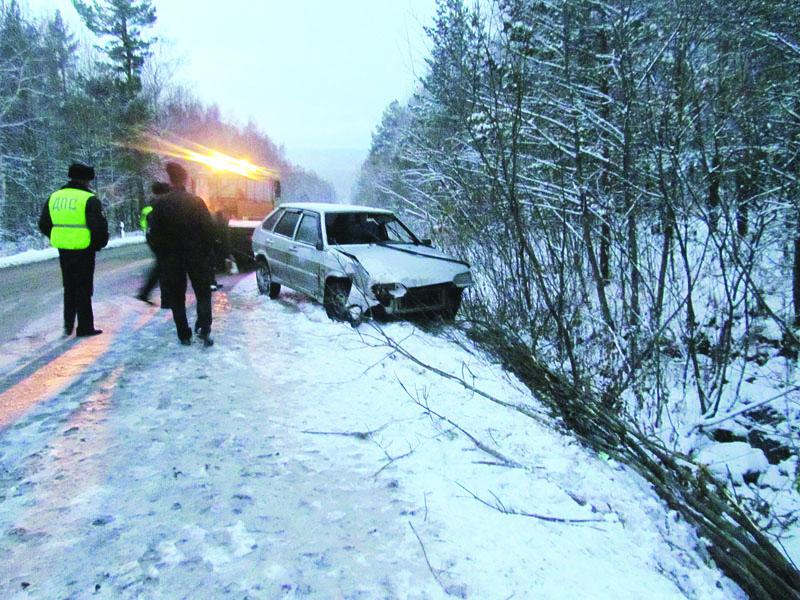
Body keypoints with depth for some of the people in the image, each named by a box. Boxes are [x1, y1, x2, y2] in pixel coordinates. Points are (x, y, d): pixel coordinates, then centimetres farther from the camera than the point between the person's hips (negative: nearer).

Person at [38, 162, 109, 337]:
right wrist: (100, 243, -2)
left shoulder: (54, 197, 9)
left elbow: (44, 225, 13)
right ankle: (85, 328, 9)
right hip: (83, 250, -6)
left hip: (63, 250, 6)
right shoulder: (89, 199, -12)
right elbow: (98, 226, -19)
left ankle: (68, 325, 22)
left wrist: (59, 239, 19)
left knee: (69, 288, 19)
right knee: (83, 289, 3)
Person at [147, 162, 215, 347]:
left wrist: (160, 253, 9)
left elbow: (154, 233, -1)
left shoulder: (161, 204, -2)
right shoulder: (196, 201, -4)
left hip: (171, 257, 1)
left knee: (176, 297, 10)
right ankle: (203, 328, -11)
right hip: (196, 255, 0)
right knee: (203, 293, 8)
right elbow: (208, 227, -5)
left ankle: (184, 335, 10)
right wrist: (207, 251, 4)